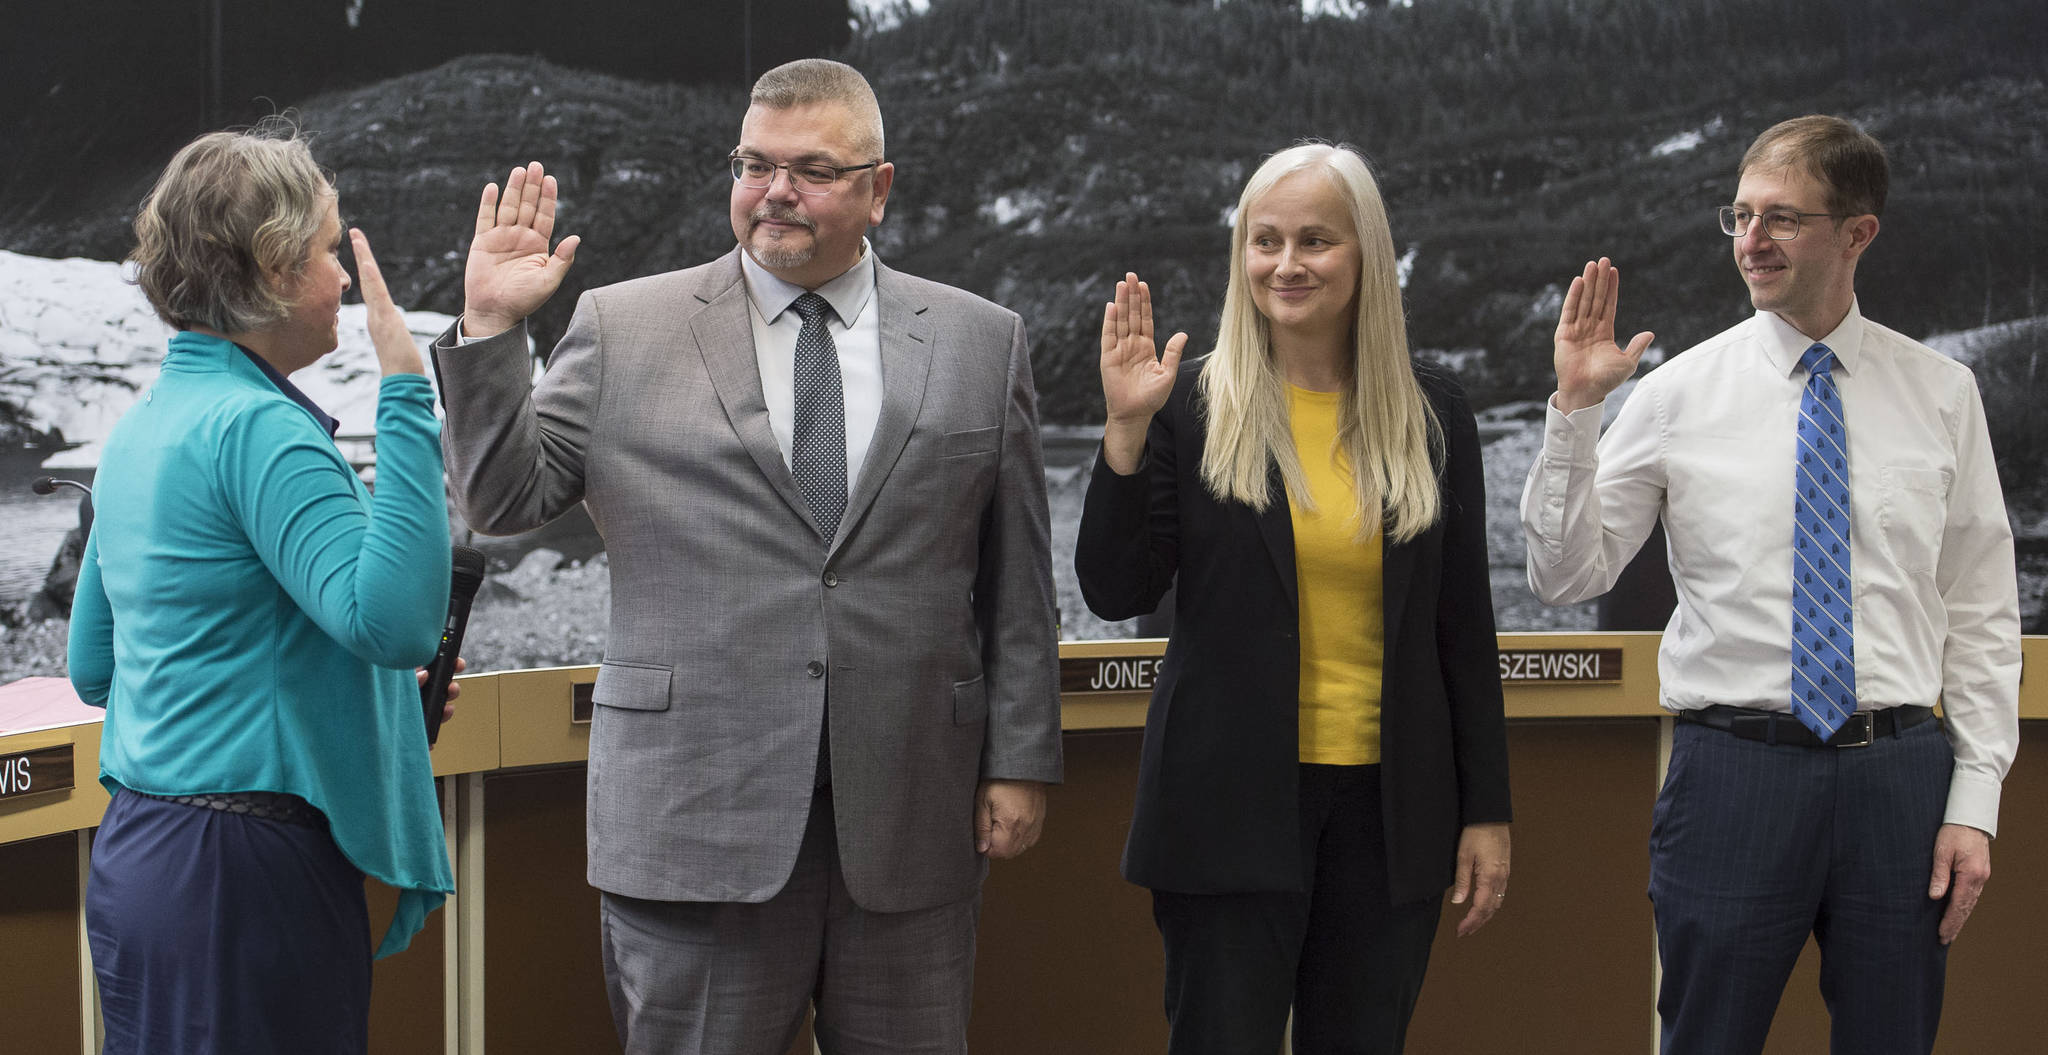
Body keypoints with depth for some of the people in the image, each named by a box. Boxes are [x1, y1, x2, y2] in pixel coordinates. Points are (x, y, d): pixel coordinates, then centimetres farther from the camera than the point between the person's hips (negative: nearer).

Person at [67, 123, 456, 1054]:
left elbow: (92, 667, 21)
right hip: (243, 871, -10)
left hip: (137, 847, 10)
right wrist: (406, 396, -24)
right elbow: (397, 621, -28)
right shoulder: (256, 427, -16)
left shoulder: (143, 425, 13)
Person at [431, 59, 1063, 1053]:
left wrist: (1021, 761, 4)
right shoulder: (623, 329, 4)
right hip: (696, 815, -1)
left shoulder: (981, 342, 8)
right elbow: (503, 501, 2)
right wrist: (491, 328, -9)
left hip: (911, 819, 2)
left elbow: (1015, 582, 8)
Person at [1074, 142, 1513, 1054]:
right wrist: (1128, 430, -16)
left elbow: (1463, 623, 8)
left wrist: (1487, 810, 6)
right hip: (1231, 804, -2)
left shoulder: (1431, 415, 6)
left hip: (1389, 808, 2)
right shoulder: (1192, 403, -2)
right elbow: (1115, 593, -5)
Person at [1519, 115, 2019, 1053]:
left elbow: (1982, 613, 7)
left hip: (1900, 772, 1)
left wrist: (1975, 801, 0)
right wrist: (1575, 409, -11)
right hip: (1735, 766, -1)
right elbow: (1564, 574, 1)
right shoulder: (1679, 393, 1)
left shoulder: (1942, 394, 6)